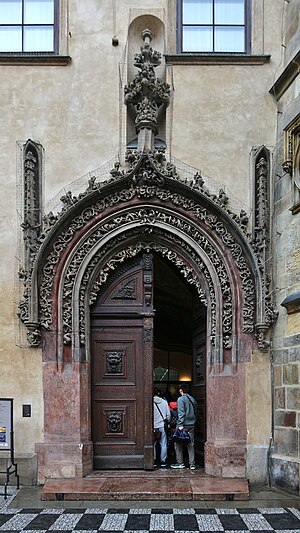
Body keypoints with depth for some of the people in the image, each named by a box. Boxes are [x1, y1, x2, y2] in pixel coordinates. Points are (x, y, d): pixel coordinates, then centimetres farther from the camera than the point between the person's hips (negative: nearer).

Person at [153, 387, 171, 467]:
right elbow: (168, 414, 4)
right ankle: (163, 461, 7)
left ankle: (154, 461, 8)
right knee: (163, 444, 6)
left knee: (153, 444, 7)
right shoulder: (164, 402, 1)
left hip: (153, 426, -1)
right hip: (162, 425, 1)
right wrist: (168, 422, 18)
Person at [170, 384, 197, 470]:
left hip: (183, 425, -6)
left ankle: (180, 463, 6)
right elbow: (195, 412, 15)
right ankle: (192, 464, 5)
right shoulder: (192, 399, 12)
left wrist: (180, 424, -17)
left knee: (178, 444, 5)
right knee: (191, 444, 7)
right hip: (191, 424, 6)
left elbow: (181, 413, -15)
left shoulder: (181, 399, -8)